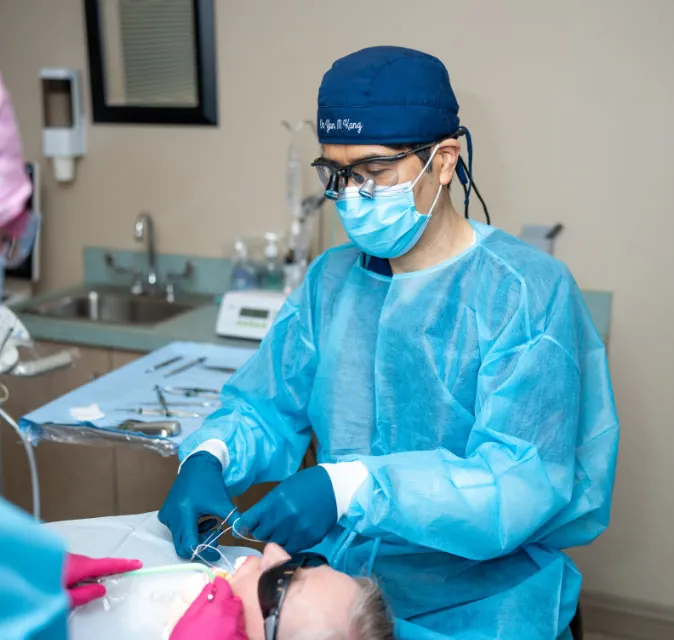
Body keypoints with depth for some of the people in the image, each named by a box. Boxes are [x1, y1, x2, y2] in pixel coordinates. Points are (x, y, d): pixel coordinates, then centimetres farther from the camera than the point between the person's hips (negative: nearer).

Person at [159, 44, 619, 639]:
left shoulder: (527, 290, -14)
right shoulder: (331, 279, 6)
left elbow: (521, 484, -21)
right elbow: (264, 408, 8)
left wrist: (351, 487, -33)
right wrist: (209, 458, -15)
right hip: (334, 585, 5)